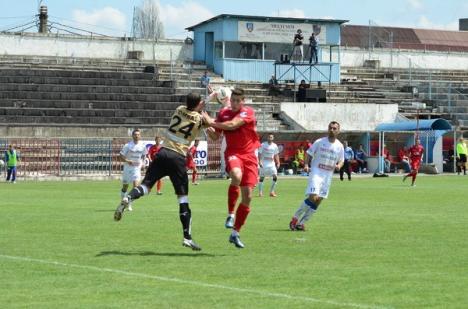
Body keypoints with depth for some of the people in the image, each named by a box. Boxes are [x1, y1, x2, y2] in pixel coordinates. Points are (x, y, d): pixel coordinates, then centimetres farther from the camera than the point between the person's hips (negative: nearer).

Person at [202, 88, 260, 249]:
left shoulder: (248, 112, -5)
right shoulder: (223, 113, 6)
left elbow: (233, 124, -22)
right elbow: (215, 136, 12)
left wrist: (211, 122, -19)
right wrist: (208, 128, -9)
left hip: (249, 155, 0)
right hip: (233, 152, 0)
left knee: (247, 196, 0)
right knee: (236, 175, -36)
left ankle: (235, 233, 14)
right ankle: (230, 215, -21)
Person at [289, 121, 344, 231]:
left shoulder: (339, 146, 6)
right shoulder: (319, 142, -4)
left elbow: (341, 160, 14)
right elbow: (308, 153, 3)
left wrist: (339, 166, -9)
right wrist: (306, 164, -14)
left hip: (328, 175, 5)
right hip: (316, 172, -5)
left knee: (318, 201, 2)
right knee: (313, 197, -19)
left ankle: (301, 222, 11)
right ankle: (295, 218, -5)